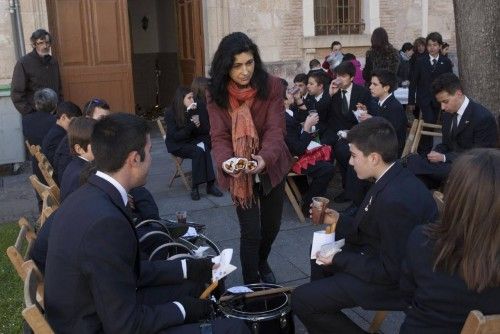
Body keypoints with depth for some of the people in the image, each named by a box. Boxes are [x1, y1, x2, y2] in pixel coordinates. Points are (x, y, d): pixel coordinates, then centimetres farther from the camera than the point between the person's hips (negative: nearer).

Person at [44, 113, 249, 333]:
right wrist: (182, 310, -9)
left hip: (96, 315, 9)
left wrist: (187, 268, 9)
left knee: (192, 285, 20)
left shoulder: (88, 197, -2)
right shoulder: (106, 221, -30)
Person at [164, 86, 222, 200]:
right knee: (199, 151, -31)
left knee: (203, 148, -31)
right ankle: (210, 185, -28)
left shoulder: (199, 107, -4)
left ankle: (195, 187, -30)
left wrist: (198, 125, -20)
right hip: (178, 145, -3)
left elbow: (206, 130, 3)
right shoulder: (170, 113, -11)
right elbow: (176, 136, -17)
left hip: (195, 140, 3)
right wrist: (192, 125, -27)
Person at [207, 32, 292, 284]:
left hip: (270, 166, 1)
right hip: (238, 173, -1)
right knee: (251, 232, -3)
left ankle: (262, 262, 49)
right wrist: (226, 163, -36)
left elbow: (275, 129, -21)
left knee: (272, 225, 17)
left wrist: (265, 157, -41)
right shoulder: (216, 94, -12)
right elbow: (219, 136, -15)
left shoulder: (272, 86, -15)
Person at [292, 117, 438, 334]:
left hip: (396, 280, -10)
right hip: (385, 258, 10)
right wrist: (340, 221, 6)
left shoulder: (396, 200, -32)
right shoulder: (395, 178, -2)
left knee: (301, 300, -12)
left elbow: (391, 272, -25)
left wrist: (339, 260, -18)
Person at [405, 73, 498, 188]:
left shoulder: (484, 118, -15)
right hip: (450, 163, 8)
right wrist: (436, 153, -7)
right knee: (412, 160, -20)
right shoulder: (448, 114, 9)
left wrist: (444, 157, -20)